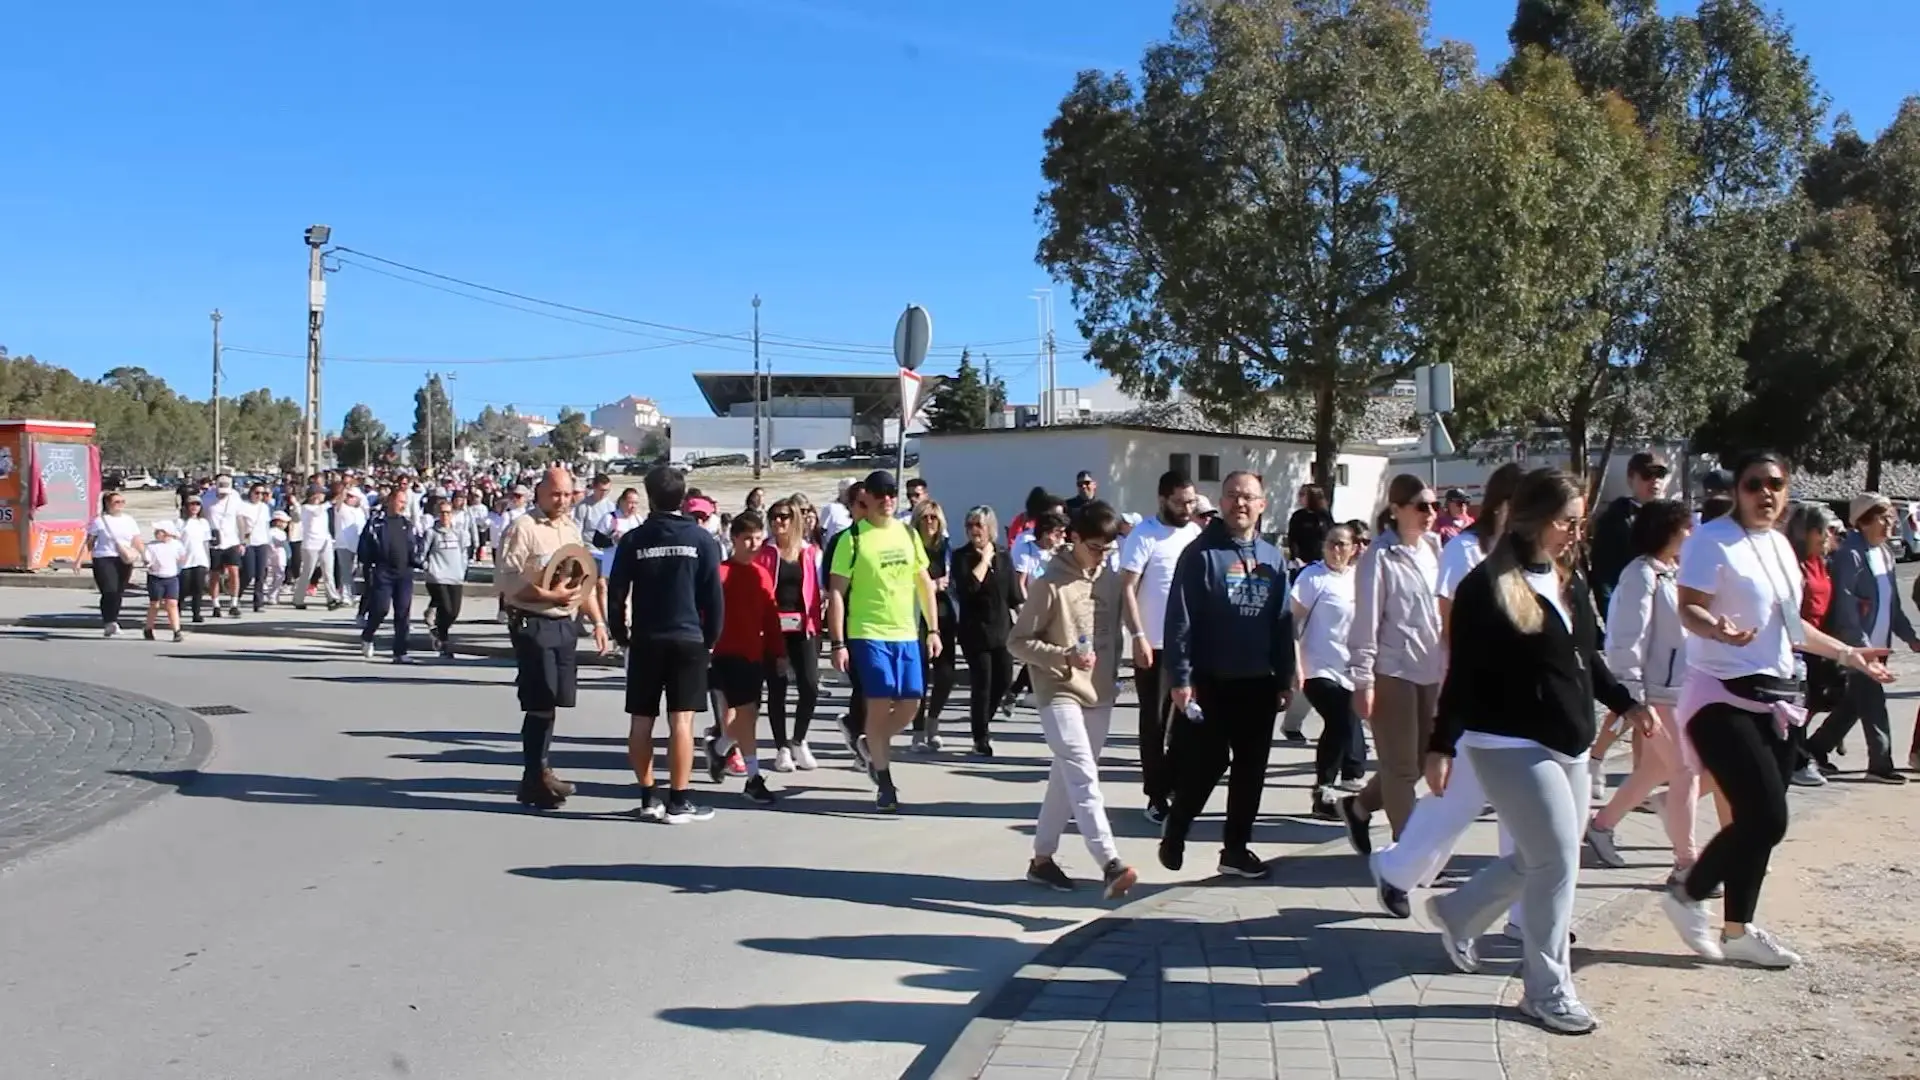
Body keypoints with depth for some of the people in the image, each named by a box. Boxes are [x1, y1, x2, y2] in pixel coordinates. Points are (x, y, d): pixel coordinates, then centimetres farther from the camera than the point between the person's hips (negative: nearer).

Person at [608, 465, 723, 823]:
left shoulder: (633, 540, 1)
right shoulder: (701, 539, -2)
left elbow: (616, 592, 1)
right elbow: (714, 594, -2)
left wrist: (620, 634, 13)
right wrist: (712, 637, 9)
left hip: (645, 640, 1)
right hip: (688, 639, -1)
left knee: (641, 720, 8)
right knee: (681, 720, -3)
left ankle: (648, 798, 13)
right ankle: (679, 801, -3)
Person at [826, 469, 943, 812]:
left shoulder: (908, 534, 9)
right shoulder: (853, 538, -6)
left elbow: (925, 583, 15)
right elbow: (836, 593, -7)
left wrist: (933, 630, 10)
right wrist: (838, 643, -11)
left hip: (906, 633, 5)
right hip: (868, 634, -5)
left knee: (910, 703, 5)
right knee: (880, 704, -6)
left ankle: (873, 745, 34)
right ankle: (885, 784, 5)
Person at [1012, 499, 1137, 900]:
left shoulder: (1111, 580, 8)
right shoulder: (1051, 583, -10)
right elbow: (1019, 640, -9)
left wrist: (1112, 677, 13)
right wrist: (1064, 657, -19)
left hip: (1099, 696, 6)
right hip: (1060, 694, -6)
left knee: (1068, 777, 13)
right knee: (1084, 777, -15)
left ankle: (1042, 856, 24)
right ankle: (1111, 863, -22)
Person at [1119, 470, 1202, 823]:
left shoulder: (1196, 533, 6)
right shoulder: (1144, 535, -10)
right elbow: (1127, 588, -12)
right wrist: (1139, 637, -18)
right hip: (1155, 644, -5)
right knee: (1154, 721, 4)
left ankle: (1177, 784, 26)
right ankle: (1157, 795, 11)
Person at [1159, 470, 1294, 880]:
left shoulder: (1273, 558, 10)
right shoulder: (1201, 553, -6)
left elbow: (1284, 623, 12)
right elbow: (1179, 620, -10)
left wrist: (1284, 679, 9)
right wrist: (1180, 678, -16)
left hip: (1258, 684, 5)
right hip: (1210, 682, -5)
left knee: (1251, 769, 8)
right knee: (1203, 765, -2)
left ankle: (1236, 848, 20)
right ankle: (1174, 834, 20)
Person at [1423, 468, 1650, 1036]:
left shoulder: (1571, 582, 9)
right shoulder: (1487, 586, -13)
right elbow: (1463, 674, -13)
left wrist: (1626, 703, 10)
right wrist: (1442, 746, -14)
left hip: (1570, 745, 8)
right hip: (1513, 746, -8)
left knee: (1537, 860, 14)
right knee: (1558, 861, -7)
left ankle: (1455, 913, 38)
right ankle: (1546, 990, 8)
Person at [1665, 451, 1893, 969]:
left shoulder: (1779, 545, 14)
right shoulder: (1711, 540, -10)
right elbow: (1688, 609, -20)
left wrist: (1847, 654, 28)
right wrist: (1718, 629, -41)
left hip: (1775, 697, 8)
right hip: (1723, 698, -8)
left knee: (1759, 820, 9)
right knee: (1766, 819, -14)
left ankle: (1738, 930, 21)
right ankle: (1687, 896, 5)